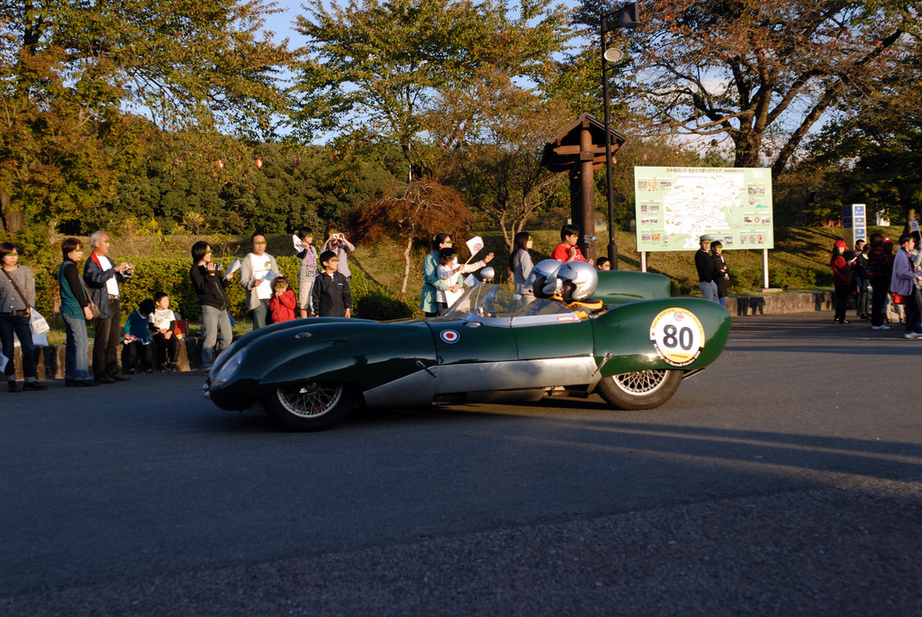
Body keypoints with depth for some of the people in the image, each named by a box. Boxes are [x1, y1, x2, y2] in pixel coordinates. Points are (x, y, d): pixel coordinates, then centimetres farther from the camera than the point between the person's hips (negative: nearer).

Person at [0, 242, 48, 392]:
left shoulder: (25, 271, 8)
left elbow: (30, 291, 8)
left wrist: (29, 307, -4)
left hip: (21, 314, 0)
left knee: (28, 348, -5)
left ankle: (29, 380, 2)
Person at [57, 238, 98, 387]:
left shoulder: (64, 267, 19)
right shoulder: (70, 267, -12)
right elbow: (76, 289, -16)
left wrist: (85, 305, 21)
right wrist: (86, 307, -13)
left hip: (67, 311, 10)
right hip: (75, 311, -10)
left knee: (71, 345, 10)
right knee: (81, 343, -10)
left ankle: (70, 377, 12)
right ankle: (82, 376, -11)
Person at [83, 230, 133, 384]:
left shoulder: (108, 260, 22)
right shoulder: (91, 263, -6)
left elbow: (118, 279, 29)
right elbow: (97, 279, -24)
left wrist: (127, 272, 10)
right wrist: (115, 269, -23)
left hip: (115, 303, 9)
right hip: (104, 305, -9)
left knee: (115, 341, 10)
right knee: (102, 341, -7)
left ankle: (114, 371, 14)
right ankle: (100, 374, -4)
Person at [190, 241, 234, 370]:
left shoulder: (212, 266, 19)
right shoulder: (195, 271, -4)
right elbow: (204, 288, -16)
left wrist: (226, 280, 6)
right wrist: (210, 274, -22)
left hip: (222, 307, 8)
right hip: (209, 307, -8)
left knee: (227, 338, 8)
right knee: (210, 339, -7)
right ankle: (209, 367, 1)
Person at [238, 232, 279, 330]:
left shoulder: (270, 258, 21)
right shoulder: (247, 260, 6)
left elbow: (277, 276, 25)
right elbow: (243, 280, -1)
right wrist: (252, 284, -23)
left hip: (272, 298, 5)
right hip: (257, 300, -5)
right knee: (259, 329, -12)